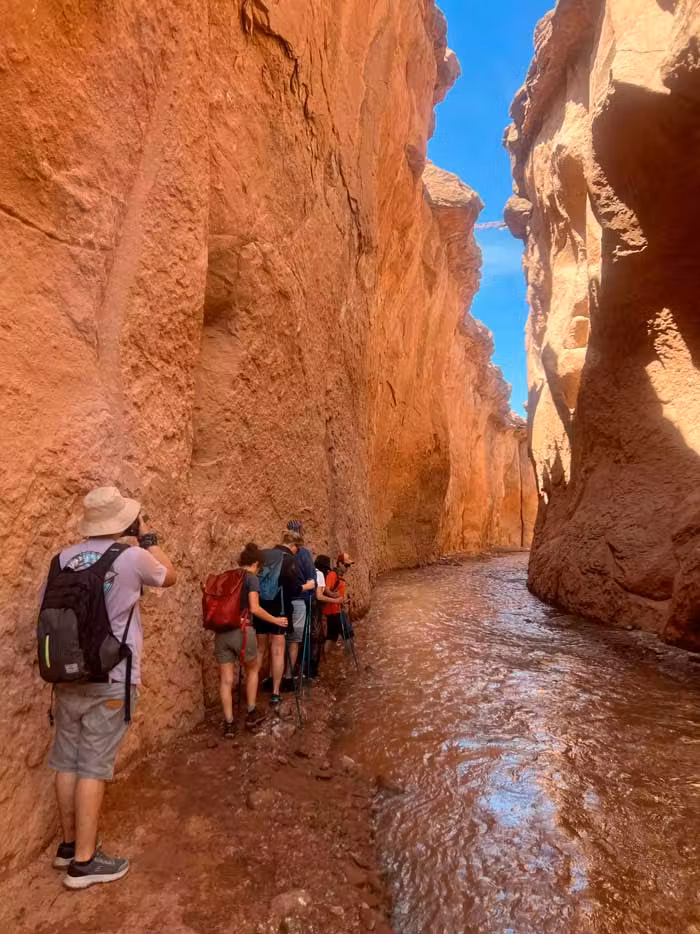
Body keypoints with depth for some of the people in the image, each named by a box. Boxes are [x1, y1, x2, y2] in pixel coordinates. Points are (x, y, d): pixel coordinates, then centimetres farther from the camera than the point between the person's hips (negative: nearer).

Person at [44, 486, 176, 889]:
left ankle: (69, 844, 33)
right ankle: (84, 861, 15)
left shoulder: (63, 559, 1)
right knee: (93, 767, 3)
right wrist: (148, 537, 8)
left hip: (68, 676, 6)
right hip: (109, 680, -5)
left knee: (67, 762, 16)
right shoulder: (132, 557, -14)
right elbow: (170, 576, 5)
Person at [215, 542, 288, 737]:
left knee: (226, 679, 10)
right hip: (241, 631, -5)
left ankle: (228, 724, 14)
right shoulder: (251, 578, -4)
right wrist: (275, 620, -1)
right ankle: (251, 714, 25)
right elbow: (254, 609, -13)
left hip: (221, 632, 5)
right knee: (252, 669, 20)